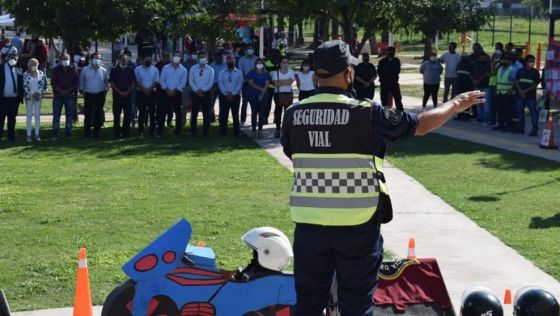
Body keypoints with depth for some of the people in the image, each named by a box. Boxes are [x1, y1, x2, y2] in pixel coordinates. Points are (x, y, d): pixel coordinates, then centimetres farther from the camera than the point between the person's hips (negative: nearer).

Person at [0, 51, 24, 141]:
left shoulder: (18, 69, 6)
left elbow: (21, 83, 7)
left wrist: (21, 96, -3)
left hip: (14, 98, 3)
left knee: (12, 118, 10)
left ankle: (11, 136, 15)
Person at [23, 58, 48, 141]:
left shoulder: (41, 74, 5)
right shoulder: (25, 74, -1)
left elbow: (44, 85, 3)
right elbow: (25, 86, -4)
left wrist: (38, 93, -9)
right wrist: (31, 94, -10)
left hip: (38, 97, 2)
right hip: (29, 97, -2)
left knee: (37, 116, 4)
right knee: (29, 116, 0)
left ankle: (37, 134, 9)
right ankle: (29, 134, 2)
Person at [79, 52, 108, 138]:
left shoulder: (103, 70, 6)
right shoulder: (85, 70, 3)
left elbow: (106, 82, 15)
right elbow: (81, 82, 10)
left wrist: (105, 91, 8)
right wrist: (82, 91, 5)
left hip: (100, 95, 1)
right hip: (89, 95, -1)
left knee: (98, 114, 4)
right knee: (88, 115, -3)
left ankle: (97, 132, 12)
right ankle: (87, 133, 4)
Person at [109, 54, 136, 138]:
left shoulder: (130, 70, 9)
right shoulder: (114, 70, 5)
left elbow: (133, 82, 6)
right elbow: (112, 83, 0)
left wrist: (127, 92, -7)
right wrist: (119, 92, -9)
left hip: (128, 95, 1)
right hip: (117, 95, -1)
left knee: (128, 114, 0)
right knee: (116, 114, -1)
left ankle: (126, 132, 7)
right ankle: (117, 132, 5)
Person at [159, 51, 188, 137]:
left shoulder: (183, 70, 4)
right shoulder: (166, 68, 5)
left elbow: (183, 83, -1)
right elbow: (162, 80, 2)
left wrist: (174, 91, -12)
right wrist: (167, 90, -10)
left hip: (177, 93, 1)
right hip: (166, 93, 0)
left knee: (178, 112, 6)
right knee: (162, 112, -6)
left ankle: (177, 132, 16)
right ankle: (160, 132, -4)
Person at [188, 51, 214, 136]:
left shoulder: (210, 70, 4)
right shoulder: (193, 68, 5)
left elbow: (211, 82, -3)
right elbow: (191, 81, -1)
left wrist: (202, 90, -14)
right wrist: (197, 91, -12)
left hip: (205, 93, 0)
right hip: (195, 93, 0)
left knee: (206, 113, 2)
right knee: (194, 113, 3)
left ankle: (206, 132, 7)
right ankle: (193, 132, 9)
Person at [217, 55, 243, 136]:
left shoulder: (239, 72, 7)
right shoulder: (222, 72, 9)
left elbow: (240, 84, -2)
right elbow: (220, 84, -1)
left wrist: (232, 93, -13)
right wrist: (226, 93, -13)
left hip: (235, 96, -1)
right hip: (224, 96, 1)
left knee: (235, 115, 2)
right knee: (223, 115, 0)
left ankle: (236, 133, 6)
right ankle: (223, 132, 7)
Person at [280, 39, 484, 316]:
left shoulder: (294, 114, -2)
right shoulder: (366, 113, -11)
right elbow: (421, 124, -1)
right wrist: (455, 105, 16)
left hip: (309, 221, 3)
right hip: (357, 224, -3)